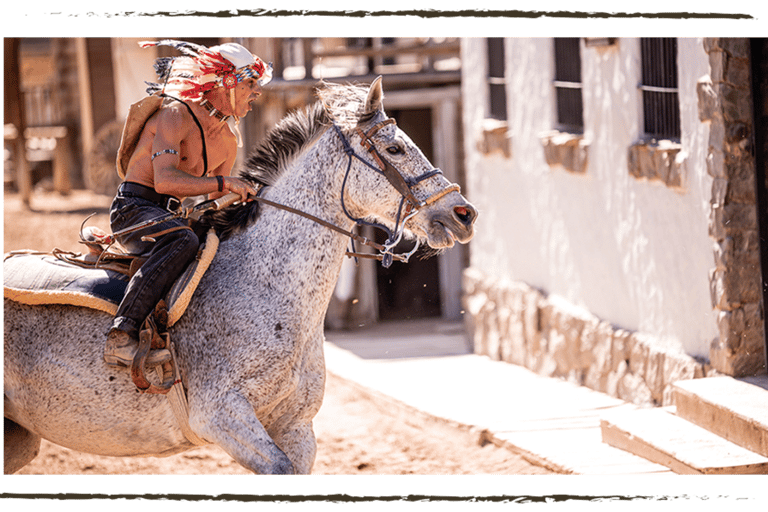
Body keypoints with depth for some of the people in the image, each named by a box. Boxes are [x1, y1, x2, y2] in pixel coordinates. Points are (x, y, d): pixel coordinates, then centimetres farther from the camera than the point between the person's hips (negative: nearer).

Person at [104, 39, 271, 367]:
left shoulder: (227, 141, 13)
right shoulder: (175, 114, -14)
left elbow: (216, 203, 20)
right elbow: (165, 180, -28)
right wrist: (224, 182, -33)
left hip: (169, 216, 9)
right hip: (133, 208, -9)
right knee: (183, 241, -38)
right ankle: (122, 337, -45)